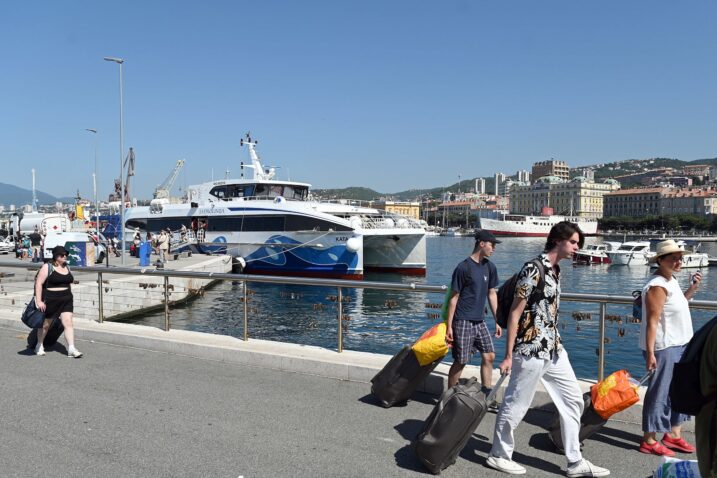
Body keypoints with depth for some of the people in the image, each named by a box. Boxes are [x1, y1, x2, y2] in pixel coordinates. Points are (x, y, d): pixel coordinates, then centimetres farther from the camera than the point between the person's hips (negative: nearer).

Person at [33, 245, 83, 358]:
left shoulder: (67, 267, 10)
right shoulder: (47, 267, -9)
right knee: (46, 324, 12)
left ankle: (71, 349, -11)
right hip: (50, 300, -4)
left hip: (66, 300, 4)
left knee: (68, 323, -7)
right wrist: (39, 301, -18)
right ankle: (39, 346, 34)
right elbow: (38, 283, -12)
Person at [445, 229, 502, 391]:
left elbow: (492, 294, 13)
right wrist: (449, 326, -10)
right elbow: (454, 297, -10)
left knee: (489, 356, 5)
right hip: (463, 321, -6)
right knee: (461, 361, 0)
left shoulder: (490, 267, 5)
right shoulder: (463, 267, -14)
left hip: (480, 321, 6)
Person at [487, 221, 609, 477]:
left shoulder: (555, 270, 11)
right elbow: (515, 314, -16)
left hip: (554, 349, 9)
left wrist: (556, 344, 22)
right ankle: (499, 455, 22)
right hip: (531, 350, -9)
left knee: (573, 399, 12)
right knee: (516, 405, 4)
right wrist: (508, 355, -16)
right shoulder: (533, 269, -16)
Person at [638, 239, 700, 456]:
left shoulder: (672, 281, 11)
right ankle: (649, 441, 9)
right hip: (663, 348, -10)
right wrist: (650, 353, -26)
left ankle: (674, 435, 31)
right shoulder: (657, 286, -19)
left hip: (678, 346, 10)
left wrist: (692, 288, 14)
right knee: (659, 394, -2)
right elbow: (652, 321, -23)